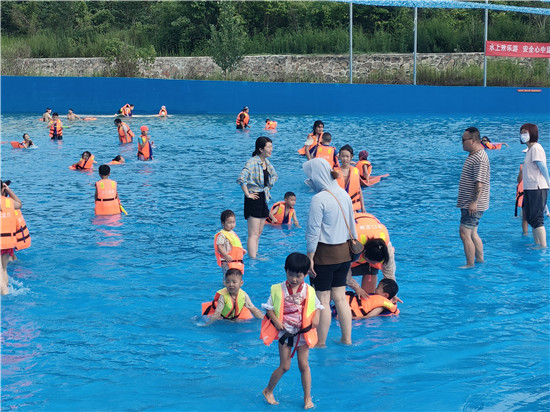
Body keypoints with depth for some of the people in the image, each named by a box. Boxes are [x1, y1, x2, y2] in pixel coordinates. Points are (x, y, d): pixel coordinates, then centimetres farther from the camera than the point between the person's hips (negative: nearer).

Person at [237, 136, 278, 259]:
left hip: (264, 198, 8)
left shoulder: (266, 162, 8)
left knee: (258, 233, 13)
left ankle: (255, 256, 21)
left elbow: (275, 176, 29)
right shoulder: (252, 162, -17)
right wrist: (247, 194, -22)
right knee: (253, 234, -8)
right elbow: (241, 179, -31)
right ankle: (253, 259, -8)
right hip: (254, 199, -8)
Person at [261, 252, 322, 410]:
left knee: (304, 365, 3)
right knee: (284, 366, 3)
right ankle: (268, 391, 23)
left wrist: (316, 317, -9)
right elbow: (269, 307, -1)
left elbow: (317, 306, 10)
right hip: (285, 332, -1)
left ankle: (307, 398, 13)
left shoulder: (309, 291, -1)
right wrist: (276, 321, -15)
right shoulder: (278, 289, -6)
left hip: (303, 332, 1)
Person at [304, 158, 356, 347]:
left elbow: (313, 233, -17)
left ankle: (321, 344, 12)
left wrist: (310, 258, -11)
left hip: (325, 255, -7)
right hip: (343, 253, 7)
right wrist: (352, 244, 21)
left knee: (323, 301, 3)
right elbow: (351, 225, 12)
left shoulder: (319, 199, -19)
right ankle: (347, 340, 21)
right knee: (340, 297, 16)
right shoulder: (343, 194, 4)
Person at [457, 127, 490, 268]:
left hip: (473, 205, -11)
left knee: (464, 233, -11)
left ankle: (470, 264, -5)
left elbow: (480, 182, -23)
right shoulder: (473, 155, 15)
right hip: (469, 204, 11)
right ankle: (480, 260, 25)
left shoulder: (480, 158, -18)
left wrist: (474, 202, -25)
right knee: (472, 234, 16)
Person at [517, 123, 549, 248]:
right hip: (529, 189, 10)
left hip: (537, 189, -10)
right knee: (530, 218, 15)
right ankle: (537, 244, 22)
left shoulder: (536, 148, -12)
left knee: (536, 219, -10)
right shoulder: (529, 149, 17)